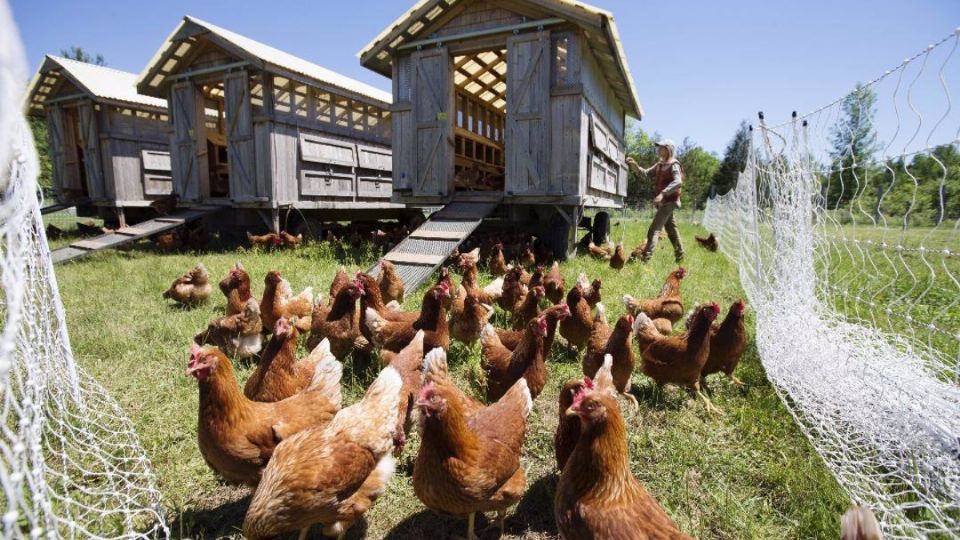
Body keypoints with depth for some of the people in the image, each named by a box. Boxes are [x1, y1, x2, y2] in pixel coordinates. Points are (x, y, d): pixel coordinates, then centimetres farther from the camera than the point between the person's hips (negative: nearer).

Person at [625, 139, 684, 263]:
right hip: (663, 202, 9)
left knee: (653, 230, -15)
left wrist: (663, 193, -39)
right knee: (671, 229, 18)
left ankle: (645, 258, -19)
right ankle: (679, 255, 30)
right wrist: (634, 165, -7)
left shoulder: (674, 165, -12)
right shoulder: (659, 165, 13)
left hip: (669, 201, -9)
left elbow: (678, 182, -26)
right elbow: (645, 173, 10)